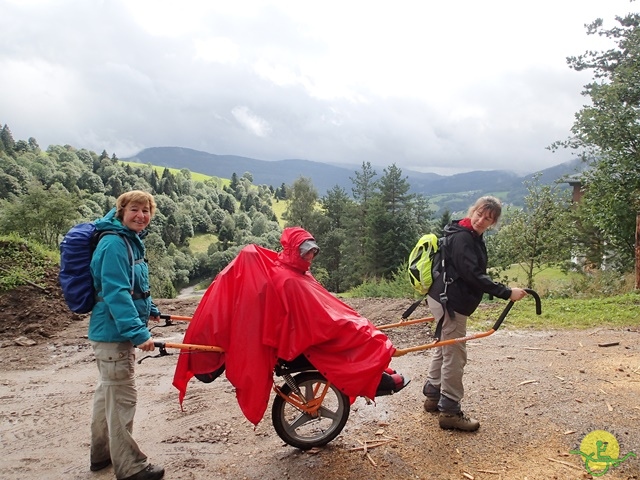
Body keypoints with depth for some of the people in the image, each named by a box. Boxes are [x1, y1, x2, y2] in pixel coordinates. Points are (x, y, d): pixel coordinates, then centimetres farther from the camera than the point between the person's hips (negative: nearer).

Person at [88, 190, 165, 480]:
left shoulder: (132, 240, 11)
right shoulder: (114, 243, -19)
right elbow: (116, 293, -27)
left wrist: (149, 309, 36)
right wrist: (137, 332, -32)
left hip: (115, 332, 10)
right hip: (114, 333, -10)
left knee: (108, 391, 20)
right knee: (122, 397, -2)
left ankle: (102, 453, 37)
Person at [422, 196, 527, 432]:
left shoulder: (474, 237, 11)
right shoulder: (461, 237, -20)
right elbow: (473, 275, -27)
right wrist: (507, 293, -27)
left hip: (449, 299, 11)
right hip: (450, 302, -11)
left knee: (443, 348, 20)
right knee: (455, 355, -3)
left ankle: (433, 395, 34)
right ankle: (450, 411, 6)